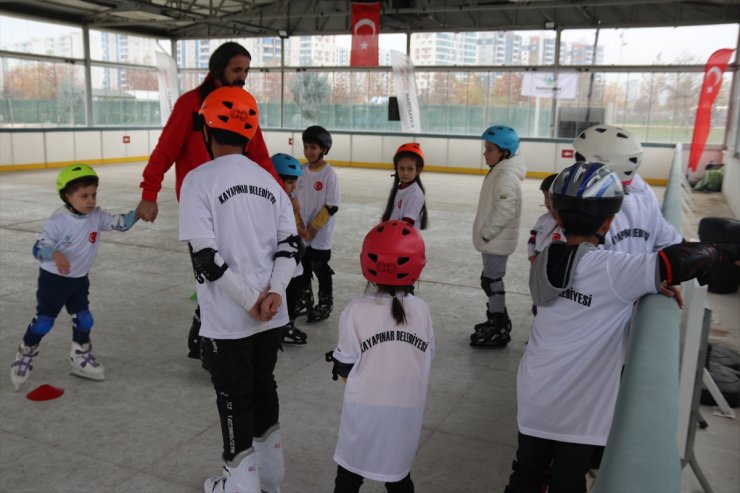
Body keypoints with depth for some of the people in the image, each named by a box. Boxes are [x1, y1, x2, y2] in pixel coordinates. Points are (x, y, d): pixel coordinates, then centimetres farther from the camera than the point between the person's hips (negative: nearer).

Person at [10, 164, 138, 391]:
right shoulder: (58, 221, -23)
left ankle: (80, 358, 28)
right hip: (53, 279, -5)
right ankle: (24, 357, 25)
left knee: (84, 320, 9)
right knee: (44, 321, 3)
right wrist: (56, 255, -43)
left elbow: (120, 223, -11)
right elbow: (39, 247, -23)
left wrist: (138, 213, -28)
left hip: (80, 279, 5)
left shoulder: (96, 216, -7)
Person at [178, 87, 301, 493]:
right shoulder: (267, 180, 6)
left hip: (227, 320, -6)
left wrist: (251, 301, -13)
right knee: (263, 385, 21)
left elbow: (206, 257, -18)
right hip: (271, 315, 6)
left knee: (234, 398, 9)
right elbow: (290, 245, 1)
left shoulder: (199, 179, -12)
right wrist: (274, 292, -8)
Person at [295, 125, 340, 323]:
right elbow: (295, 200, 5)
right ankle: (305, 299, 35)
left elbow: (331, 207, -15)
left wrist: (312, 229, -14)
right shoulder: (302, 170, 0)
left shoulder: (329, 173, -15)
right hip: (301, 233, 5)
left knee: (320, 268, 5)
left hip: (321, 234, -5)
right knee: (303, 267, 16)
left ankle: (325, 304, 22)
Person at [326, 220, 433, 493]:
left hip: (365, 409, -2)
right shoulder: (421, 309, -6)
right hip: (407, 410, 3)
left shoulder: (357, 310, -15)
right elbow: (426, 359, 3)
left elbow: (345, 370, -9)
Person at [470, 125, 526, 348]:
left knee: (492, 281, -4)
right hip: (493, 240, 10)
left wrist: (485, 234, -19)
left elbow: (504, 212, -27)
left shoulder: (506, 177, -21)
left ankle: (498, 330, 5)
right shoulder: (498, 172, 11)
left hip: (497, 241, -10)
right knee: (492, 280, 19)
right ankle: (498, 320, 33)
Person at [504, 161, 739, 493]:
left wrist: (655, 287, 5)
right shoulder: (610, 269, -22)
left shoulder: (544, 262, -2)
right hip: (578, 404, -5)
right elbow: (677, 262, -26)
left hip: (535, 392, 5)